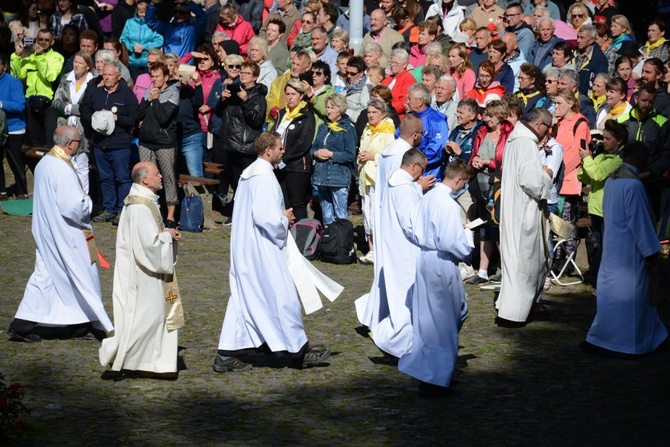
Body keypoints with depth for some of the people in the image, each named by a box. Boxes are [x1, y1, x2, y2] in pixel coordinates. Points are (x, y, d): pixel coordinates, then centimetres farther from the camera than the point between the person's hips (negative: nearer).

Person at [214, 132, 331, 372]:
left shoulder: (249, 174, 13)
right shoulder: (264, 177, -18)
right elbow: (264, 217, -26)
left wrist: (281, 217, 13)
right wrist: (285, 219, -9)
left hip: (245, 249, 10)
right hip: (261, 250, -10)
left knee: (243, 299, 10)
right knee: (281, 298, 1)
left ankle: (227, 355, 8)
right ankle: (298, 352, 12)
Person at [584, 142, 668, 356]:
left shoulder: (611, 181, 7)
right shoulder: (633, 185, -21)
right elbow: (639, 221, -20)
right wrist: (650, 250, -11)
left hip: (612, 245, 9)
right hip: (628, 250, -9)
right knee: (629, 293, 0)